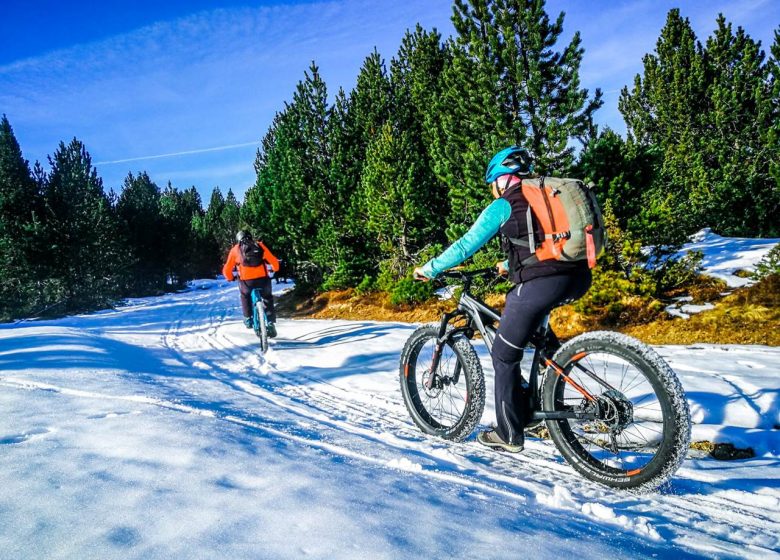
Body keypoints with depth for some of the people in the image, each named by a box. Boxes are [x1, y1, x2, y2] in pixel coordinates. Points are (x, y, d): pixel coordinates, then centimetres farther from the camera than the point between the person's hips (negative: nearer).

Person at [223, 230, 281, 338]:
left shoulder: (235, 249, 17)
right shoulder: (260, 245, 18)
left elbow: (227, 269, 18)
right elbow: (274, 261, 16)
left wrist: (230, 278, 38)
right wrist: (275, 269, 37)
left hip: (246, 280, 0)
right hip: (262, 278, 0)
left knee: (245, 296, 32)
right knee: (267, 299, 24)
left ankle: (248, 319, 26)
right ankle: (270, 323, 14)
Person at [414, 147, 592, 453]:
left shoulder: (504, 205, 5)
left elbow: (465, 245, 4)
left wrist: (428, 269, 16)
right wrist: (509, 265, 53)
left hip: (540, 284, -8)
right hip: (578, 279, 8)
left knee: (504, 356, 9)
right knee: (518, 299, 35)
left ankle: (509, 435, 20)